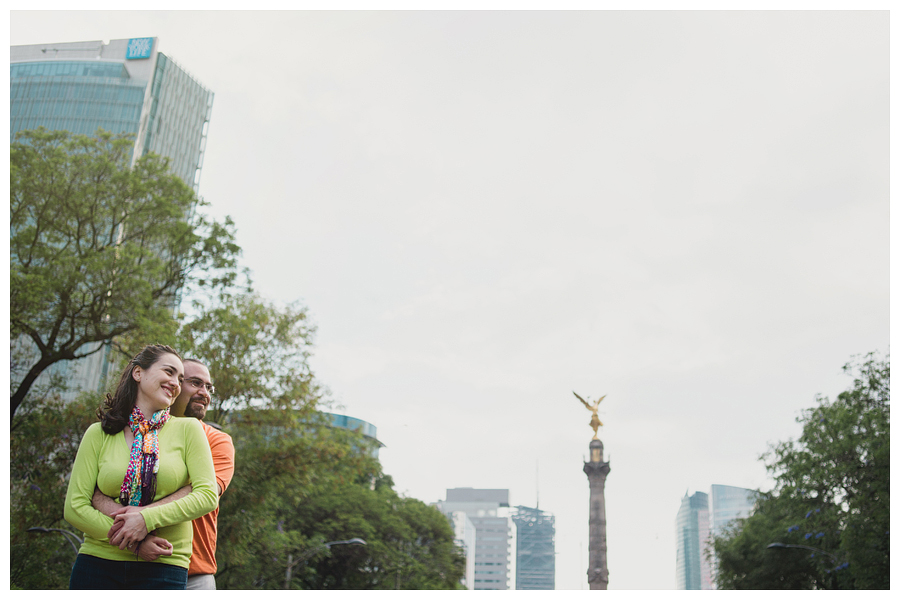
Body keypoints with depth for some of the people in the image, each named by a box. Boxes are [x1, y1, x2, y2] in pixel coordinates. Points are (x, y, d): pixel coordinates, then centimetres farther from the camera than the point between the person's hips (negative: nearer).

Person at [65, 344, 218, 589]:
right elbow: (75, 507, 1)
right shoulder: (99, 434, 5)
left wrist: (147, 518, -16)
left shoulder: (187, 429, 4)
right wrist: (134, 542, -11)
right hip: (97, 564, 1)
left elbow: (207, 495, -4)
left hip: (163, 568, -1)